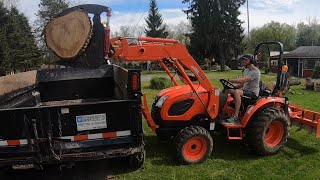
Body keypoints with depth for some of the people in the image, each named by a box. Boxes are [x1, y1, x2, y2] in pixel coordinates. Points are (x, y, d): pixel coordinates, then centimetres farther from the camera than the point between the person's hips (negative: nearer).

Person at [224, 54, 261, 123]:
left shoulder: (255, 71, -16)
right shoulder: (246, 70, 16)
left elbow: (243, 80, -27)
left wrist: (230, 81, -24)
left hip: (253, 93, -9)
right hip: (245, 90, 10)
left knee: (237, 92, -36)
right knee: (227, 90, -2)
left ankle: (236, 117, -36)